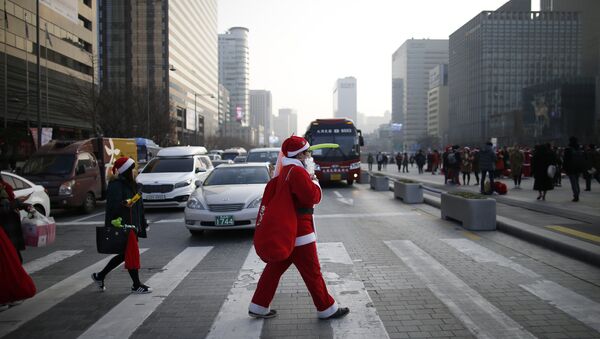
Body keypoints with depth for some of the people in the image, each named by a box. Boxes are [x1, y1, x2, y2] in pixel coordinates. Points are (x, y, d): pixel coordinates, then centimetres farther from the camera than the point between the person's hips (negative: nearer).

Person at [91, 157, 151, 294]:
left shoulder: (130, 184, 15)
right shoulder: (116, 186, -14)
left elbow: (138, 205, 21)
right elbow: (112, 206, -19)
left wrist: (143, 223, 22)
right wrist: (124, 204, -38)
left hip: (132, 225, 10)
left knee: (125, 254, 16)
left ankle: (100, 276, 30)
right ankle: (136, 285, 9)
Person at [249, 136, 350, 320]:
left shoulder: (285, 170, 14)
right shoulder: (297, 172, -19)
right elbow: (313, 197, -25)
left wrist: (309, 181, 9)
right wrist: (315, 183, -6)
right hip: (299, 230, -10)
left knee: (275, 267, 15)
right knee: (312, 271, 2)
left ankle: (258, 307, 22)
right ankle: (326, 309, 14)